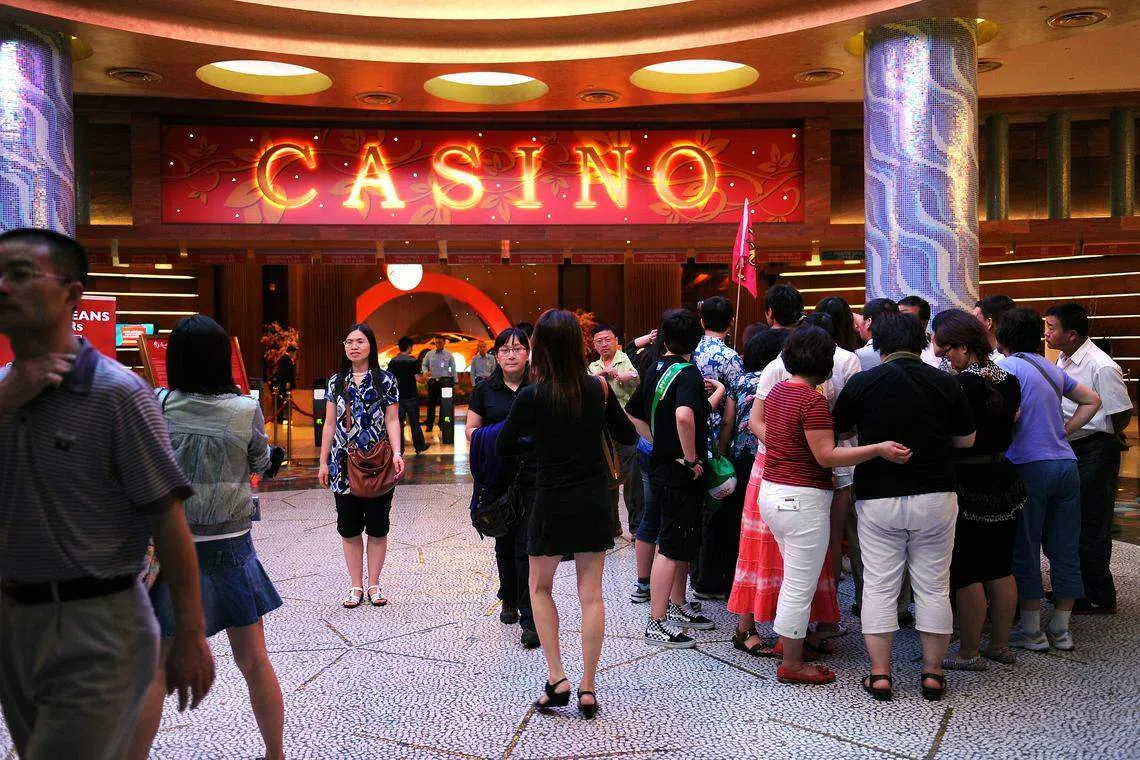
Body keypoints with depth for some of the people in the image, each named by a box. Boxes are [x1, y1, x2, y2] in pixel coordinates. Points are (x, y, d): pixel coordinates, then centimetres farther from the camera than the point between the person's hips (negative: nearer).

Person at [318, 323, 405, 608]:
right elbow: (330, 424, 11)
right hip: (344, 465, 2)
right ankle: (356, 586, 17)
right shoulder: (336, 382, 9)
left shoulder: (385, 381, 2)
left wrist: (397, 452, -16)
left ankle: (374, 585, 18)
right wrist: (323, 462, 8)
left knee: (377, 527, 5)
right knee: (349, 528, 6)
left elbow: (392, 421, -1)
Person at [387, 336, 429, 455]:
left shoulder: (392, 362, 2)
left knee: (399, 422, 4)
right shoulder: (413, 361, -9)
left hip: (398, 396, 2)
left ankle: (399, 449, 2)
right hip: (411, 396, -2)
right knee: (415, 423, 9)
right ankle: (419, 447, 19)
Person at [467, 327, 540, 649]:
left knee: (527, 546, -7)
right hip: (499, 477, 3)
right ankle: (510, 602, 36)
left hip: (533, 477, -3)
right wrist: (492, 440, -10)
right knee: (505, 543, 16)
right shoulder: (485, 390, 6)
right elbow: (472, 430, 10)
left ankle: (529, 619, -3)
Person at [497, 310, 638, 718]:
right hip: (594, 502, 3)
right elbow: (628, 437, 6)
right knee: (591, 595, 9)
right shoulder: (598, 388, -6)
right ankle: (588, 689, 13)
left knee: (540, 586, 18)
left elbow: (504, 447, -3)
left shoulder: (532, 396, -15)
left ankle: (556, 679, 11)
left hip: (553, 504, -2)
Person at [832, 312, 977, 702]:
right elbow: (966, 440, 7)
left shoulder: (862, 382, -6)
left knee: (879, 586, 6)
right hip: (935, 496, 1)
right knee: (933, 587, 11)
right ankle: (932, 673, 17)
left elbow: (836, 430, 5)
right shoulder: (946, 383, -2)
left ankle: (880, 674, 9)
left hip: (877, 498, -1)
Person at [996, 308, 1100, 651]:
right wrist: (1065, 431, 17)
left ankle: (1031, 630, 10)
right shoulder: (1053, 369, 15)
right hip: (1066, 465, 7)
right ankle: (1061, 629, 19)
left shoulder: (1008, 366, -7)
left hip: (1030, 466, -6)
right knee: (1065, 551, 11)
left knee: (1025, 552, 4)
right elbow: (1092, 400, 24)